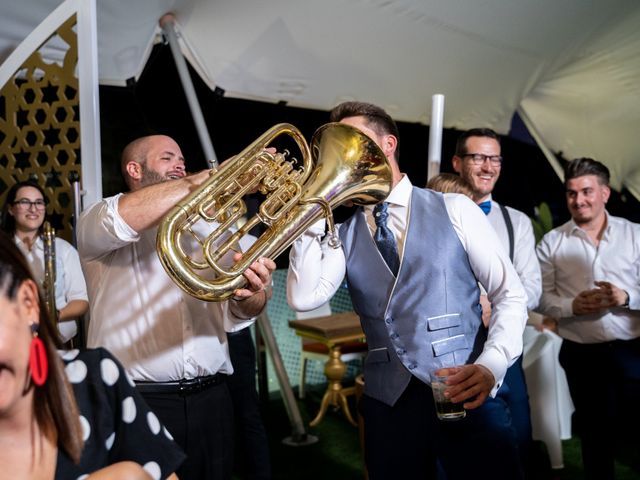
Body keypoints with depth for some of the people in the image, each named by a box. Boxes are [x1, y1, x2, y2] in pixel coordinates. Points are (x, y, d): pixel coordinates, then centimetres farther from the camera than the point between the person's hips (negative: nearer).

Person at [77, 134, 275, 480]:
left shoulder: (205, 229, 18)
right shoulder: (96, 222, 4)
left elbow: (235, 314, 7)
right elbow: (124, 218, -22)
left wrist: (252, 293, -18)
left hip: (210, 399, 4)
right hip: (134, 402, -4)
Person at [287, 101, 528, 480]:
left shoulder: (454, 209, 3)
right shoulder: (344, 234, 9)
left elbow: (511, 296, 1)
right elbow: (303, 299, -7)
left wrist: (491, 365, -16)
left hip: (466, 393, -2)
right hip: (388, 400, 2)